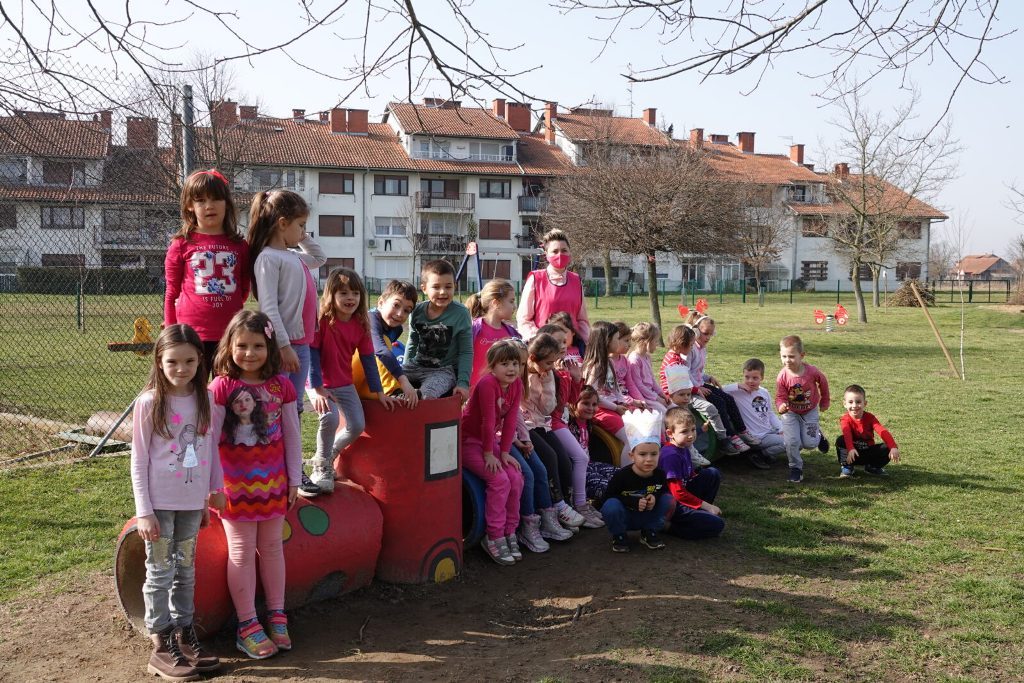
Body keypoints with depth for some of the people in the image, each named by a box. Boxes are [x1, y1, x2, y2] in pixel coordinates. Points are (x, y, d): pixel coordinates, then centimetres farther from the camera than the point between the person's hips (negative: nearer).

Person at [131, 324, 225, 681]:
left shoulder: (207, 401, 0)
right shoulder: (149, 403, -10)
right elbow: (139, 460, -8)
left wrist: (215, 490, 8)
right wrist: (144, 511, -10)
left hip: (192, 502, 4)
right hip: (160, 503, -4)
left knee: (185, 570, 14)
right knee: (160, 572, 5)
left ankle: (183, 635, 26)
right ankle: (161, 646, 14)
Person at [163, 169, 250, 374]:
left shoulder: (239, 245, 6)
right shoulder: (182, 244, 0)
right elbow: (171, 293, 6)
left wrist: (224, 309, 7)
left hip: (230, 334, 2)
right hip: (192, 333, -2)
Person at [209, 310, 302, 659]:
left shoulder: (281, 385, -2)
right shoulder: (222, 386, -12)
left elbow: (292, 434, 4)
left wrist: (294, 478, 5)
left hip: (274, 481, 3)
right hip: (236, 483, -3)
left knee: (272, 546, 13)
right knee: (242, 552, 5)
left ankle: (277, 615, 25)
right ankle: (247, 625, 13)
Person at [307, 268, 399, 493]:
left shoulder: (360, 324, -3)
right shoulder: (322, 320, -18)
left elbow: (368, 360, 3)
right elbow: (312, 354, -17)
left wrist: (379, 392, 3)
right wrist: (318, 389, -22)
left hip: (345, 384, 5)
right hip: (320, 384, -5)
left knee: (358, 426, -2)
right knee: (330, 417, -28)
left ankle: (327, 456, 25)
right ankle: (321, 467, -6)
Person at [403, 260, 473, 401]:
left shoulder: (460, 313, -9)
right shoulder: (417, 311, 1)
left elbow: (466, 352, -6)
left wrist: (463, 382, -12)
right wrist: (404, 369, 16)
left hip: (444, 370, -5)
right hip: (417, 366, 5)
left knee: (427, 394, -32)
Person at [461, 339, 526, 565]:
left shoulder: (516, 385, -3)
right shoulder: (488, 383, -26)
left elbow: (510, 420, -3)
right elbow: (488, 420, -23)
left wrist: (505, 452, -5)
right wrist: (488, 454, -18)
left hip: (489, 440, 7)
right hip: (468, 441, -7)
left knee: (516, 478, -7)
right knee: (499, 480, -20)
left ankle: (509, 532, 6)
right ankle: (494, 537, -10)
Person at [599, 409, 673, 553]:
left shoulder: (659, 475, -11)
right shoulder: (622, 476, -23)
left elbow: (664, 491, 6)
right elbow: (608, 497, -22)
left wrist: (655, 498, -18)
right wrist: (634, 502, -30)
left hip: (647, 518, 4)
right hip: (623, 517, -4)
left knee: (668, 498, -14)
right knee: (611, 505, -34)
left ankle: (649, 533, 2)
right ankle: (618, 536, -5)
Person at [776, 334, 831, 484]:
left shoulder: (812, 371, -24)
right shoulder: (782, 376, -25)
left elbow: (823, 382, -2)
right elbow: (780, 397, -20)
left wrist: (825, 401, 10)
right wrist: (781, 407, -44)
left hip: (810, 411, 0)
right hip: (790, 413, 0)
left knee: (809, 443, -2)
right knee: (792, 441, -13)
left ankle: (817, 434, 35)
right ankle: (795, 468, 12)